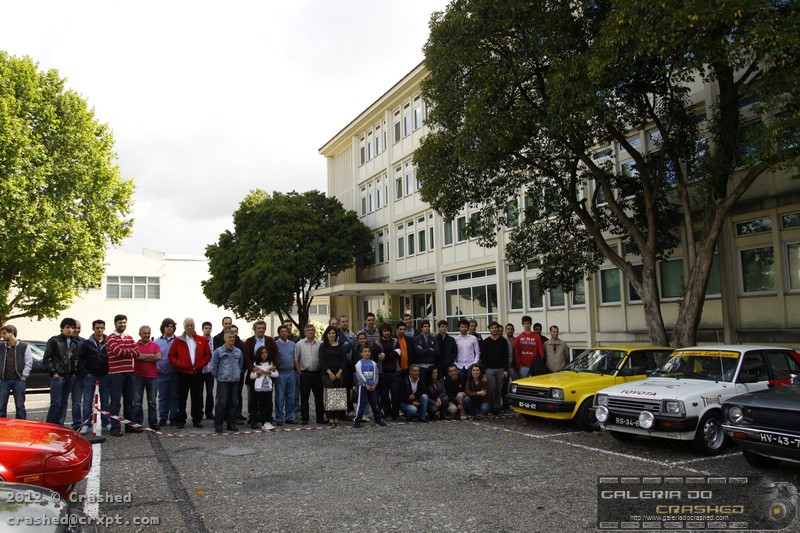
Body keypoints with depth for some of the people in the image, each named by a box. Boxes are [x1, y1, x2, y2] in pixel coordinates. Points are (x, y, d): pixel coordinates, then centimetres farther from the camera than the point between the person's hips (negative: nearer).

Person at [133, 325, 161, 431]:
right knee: (137, 401, 3)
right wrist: (152, 355, -6)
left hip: (152, 376, 2)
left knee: (152, 401, 7)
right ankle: (137, 423, 10)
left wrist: (143, 357, -7)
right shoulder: (135, 345, 2)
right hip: (138, 376, -2)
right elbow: (137, 356, -15)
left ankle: (153, 423, 12)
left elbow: (159, 357, -8)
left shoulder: (155, 345, 8)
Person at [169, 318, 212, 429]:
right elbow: (171, 356, 2)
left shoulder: (202, 340, 5)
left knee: (197, 398, 5)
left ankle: (197, 420, 15)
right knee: (182, 398, 5)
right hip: (183, 373, -1)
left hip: (197, 373, 1)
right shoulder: (178, 340, 2)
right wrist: (178, 364, -11)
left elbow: (208, 354, 7)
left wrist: (201, 364, -6)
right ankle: (180, 420, 14)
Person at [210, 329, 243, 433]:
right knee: (221, 403, -4)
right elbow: (213, 367, 1)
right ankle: (218, 424, 6)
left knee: (233, 403, 8)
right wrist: (218, 377, 5)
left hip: (235, 381, 4)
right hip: (222, 381, -4)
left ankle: (231, 424, 17)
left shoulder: (239, 352, 6)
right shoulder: (218, 351, -5)